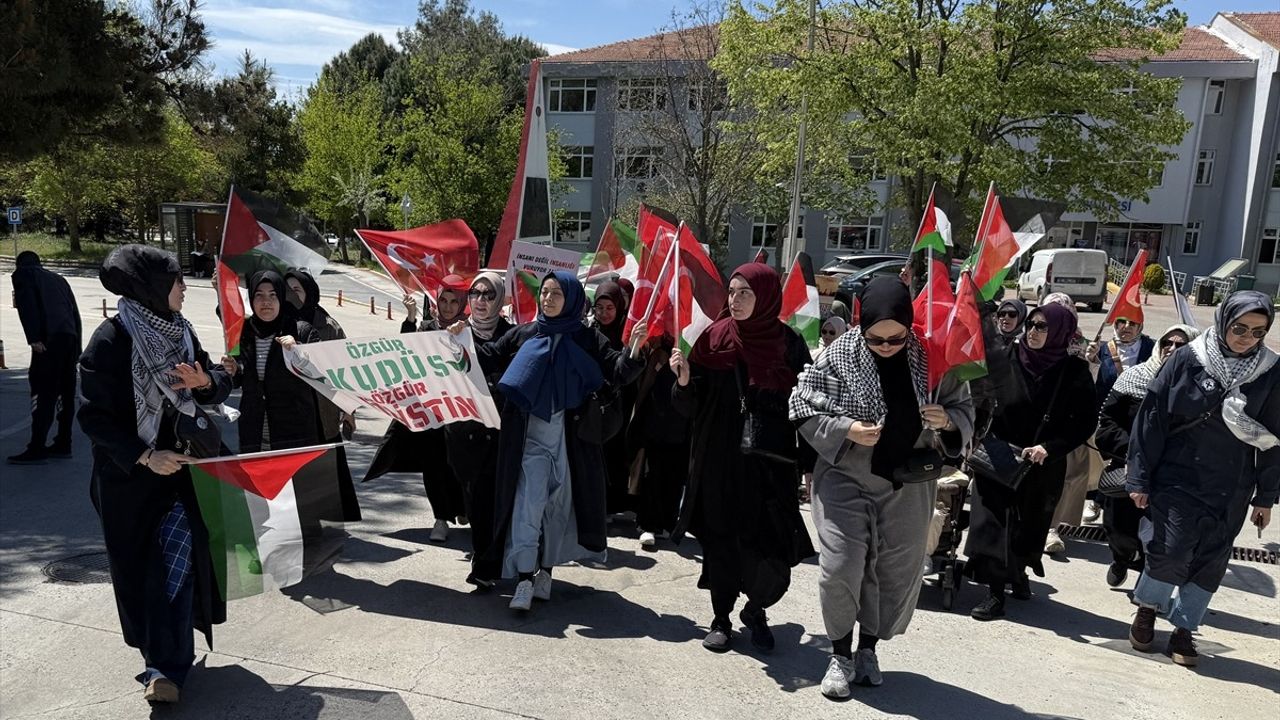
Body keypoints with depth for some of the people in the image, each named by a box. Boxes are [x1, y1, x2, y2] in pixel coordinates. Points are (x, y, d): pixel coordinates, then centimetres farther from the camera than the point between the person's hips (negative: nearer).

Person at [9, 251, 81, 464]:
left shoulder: (22, 274, 10)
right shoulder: (58, 279, 28)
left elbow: (27, 306, -8)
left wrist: (33, 338, -15)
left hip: (49, 339, -7)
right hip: (70, 337, 7)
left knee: (43, 392, -8)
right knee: (65, 392, 11)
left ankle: (36, 449, -9)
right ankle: (63, 444, 16)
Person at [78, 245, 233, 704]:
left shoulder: (179, 330, 2)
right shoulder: (109, 340, -14)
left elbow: (221, 386, 7)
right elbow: (94, 417, -14)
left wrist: (205, 382, -15)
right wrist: (144, 456, -22)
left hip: (179, 465, 4)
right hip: (128, 475, -3)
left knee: (176, 556, -6)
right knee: (141, 568, 8)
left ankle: (166, 665, -1)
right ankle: (166, 660, 26)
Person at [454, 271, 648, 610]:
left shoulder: (588, 338, 2)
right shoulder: (524, 334, 7)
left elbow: (618, 372, -4)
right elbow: (489, 359, 11)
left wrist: (633, 350, -21)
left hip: (572, 436, 0)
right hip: (530, 436, 0)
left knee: (560, 505, 9)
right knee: (527, 504, -6)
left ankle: (545, 571, 24)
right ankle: (524, 578, -2)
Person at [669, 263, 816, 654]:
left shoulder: (789, 344, -1)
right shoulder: (714, 339, 1)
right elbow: (690, 407, 1)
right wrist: (684, 380, -19)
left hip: (770, 464, -1)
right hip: (718, 461, 1)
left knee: (771, 550, -1)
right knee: (720, 543, 8)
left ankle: (755, 611, 26)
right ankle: (721, 619, 27)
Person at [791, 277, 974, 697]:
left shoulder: (931, 358, -4)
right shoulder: (838, 356, -10)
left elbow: (964, 408, 7)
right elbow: (804, 408, -6)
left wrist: (948, 421, -16)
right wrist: (846, 430, -21)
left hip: (908, 485, 2)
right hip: (846, 479, -2)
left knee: (898, 572, 10)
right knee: (840, 570, -5)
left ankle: (868, 648, 32)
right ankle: (840, 655, 17)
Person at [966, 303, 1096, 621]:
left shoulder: (1075, 372, -6)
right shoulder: (1008, 358, -5)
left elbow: (1086, 421, -6)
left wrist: (1049, 448, -16)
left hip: (1043, 466, 0)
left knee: (1030, 523, 15)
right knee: (996, 521, -3)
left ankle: (1018, 571, 40)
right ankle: (996, 591, 5)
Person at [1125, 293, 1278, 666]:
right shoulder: (1186, 361, -7)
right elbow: (1151, 419, -5)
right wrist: (1140, 479, -6)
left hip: (1231, 492, 3)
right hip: (1178, 478, -3)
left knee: (1211, 561, 7)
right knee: (1171, 550, -7)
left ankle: (1184, 628, 24)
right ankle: (1146, 608, 20)